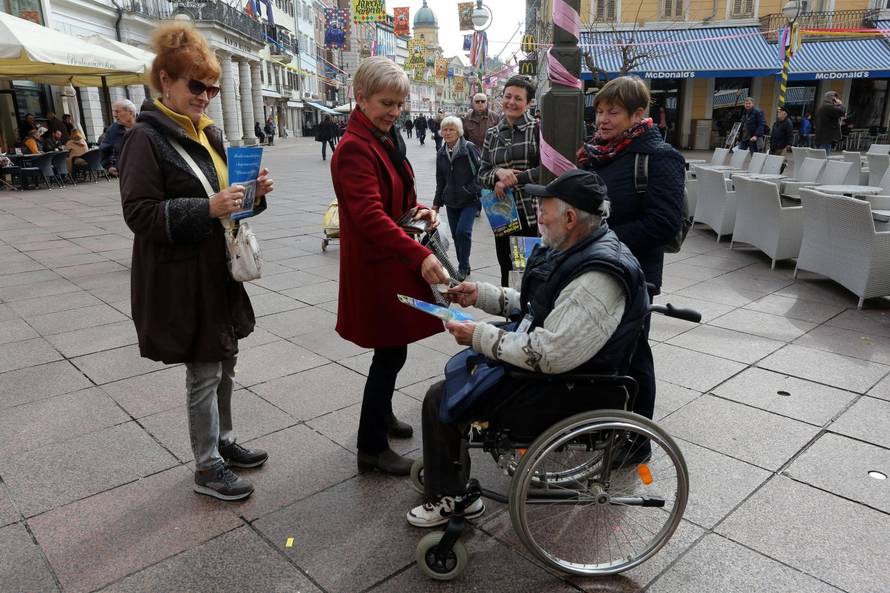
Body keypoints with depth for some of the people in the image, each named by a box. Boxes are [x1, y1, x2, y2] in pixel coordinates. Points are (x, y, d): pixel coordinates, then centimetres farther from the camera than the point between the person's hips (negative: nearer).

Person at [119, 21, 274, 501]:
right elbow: (139, 213, -18)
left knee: (225, 362, 17)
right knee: (203, 372, 2)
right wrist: (207, 209, -28)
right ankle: (207, 469, 18)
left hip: (220, 269, 8)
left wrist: (254, 193, -2)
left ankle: (223, 442, 36)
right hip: (181, 277, -8)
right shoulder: (146, 138, -13)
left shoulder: (210, 133, 11)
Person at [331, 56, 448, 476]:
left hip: (394, 261, 9)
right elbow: (371, 217, -29)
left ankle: (382, 416, 40)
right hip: (375, 266, -9)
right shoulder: (354, 148, -18)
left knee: (391, 349, 20)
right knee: (391, 352, -2)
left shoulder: (386, 139, 12)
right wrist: (420, 255, -38)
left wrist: (419, 210, 1)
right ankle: (371, 448, 13)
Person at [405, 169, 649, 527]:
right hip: (548, 355, 10)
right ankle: (446, 468, 31)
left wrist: (481, 336, -22)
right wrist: (481, 295, 7)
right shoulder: (577, 250, 2)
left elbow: (549, 356, -31)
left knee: (440, 400, -6)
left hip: (565, 390, -10)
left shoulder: (597, 279, -30)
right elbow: (535, 306, 14)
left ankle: (446, 499, 15)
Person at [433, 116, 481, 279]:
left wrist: (474, 190, -15)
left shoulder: (469, 148, -9)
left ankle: (463, 267, -1)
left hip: (470, 200, -5)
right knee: (456, 234, 8)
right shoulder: (441, 154, 8)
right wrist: (437, 202, 17)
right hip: (451, 201, 5)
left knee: (463, 230, -17)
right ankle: (463, 266, 22)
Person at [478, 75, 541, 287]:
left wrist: (512, 179, -13)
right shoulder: (492, 134, 12)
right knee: (507, 272, 13)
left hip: (532, 214, -4)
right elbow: (482, 174, 10)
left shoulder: (537, 129, -2)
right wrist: (498, 173, -11)